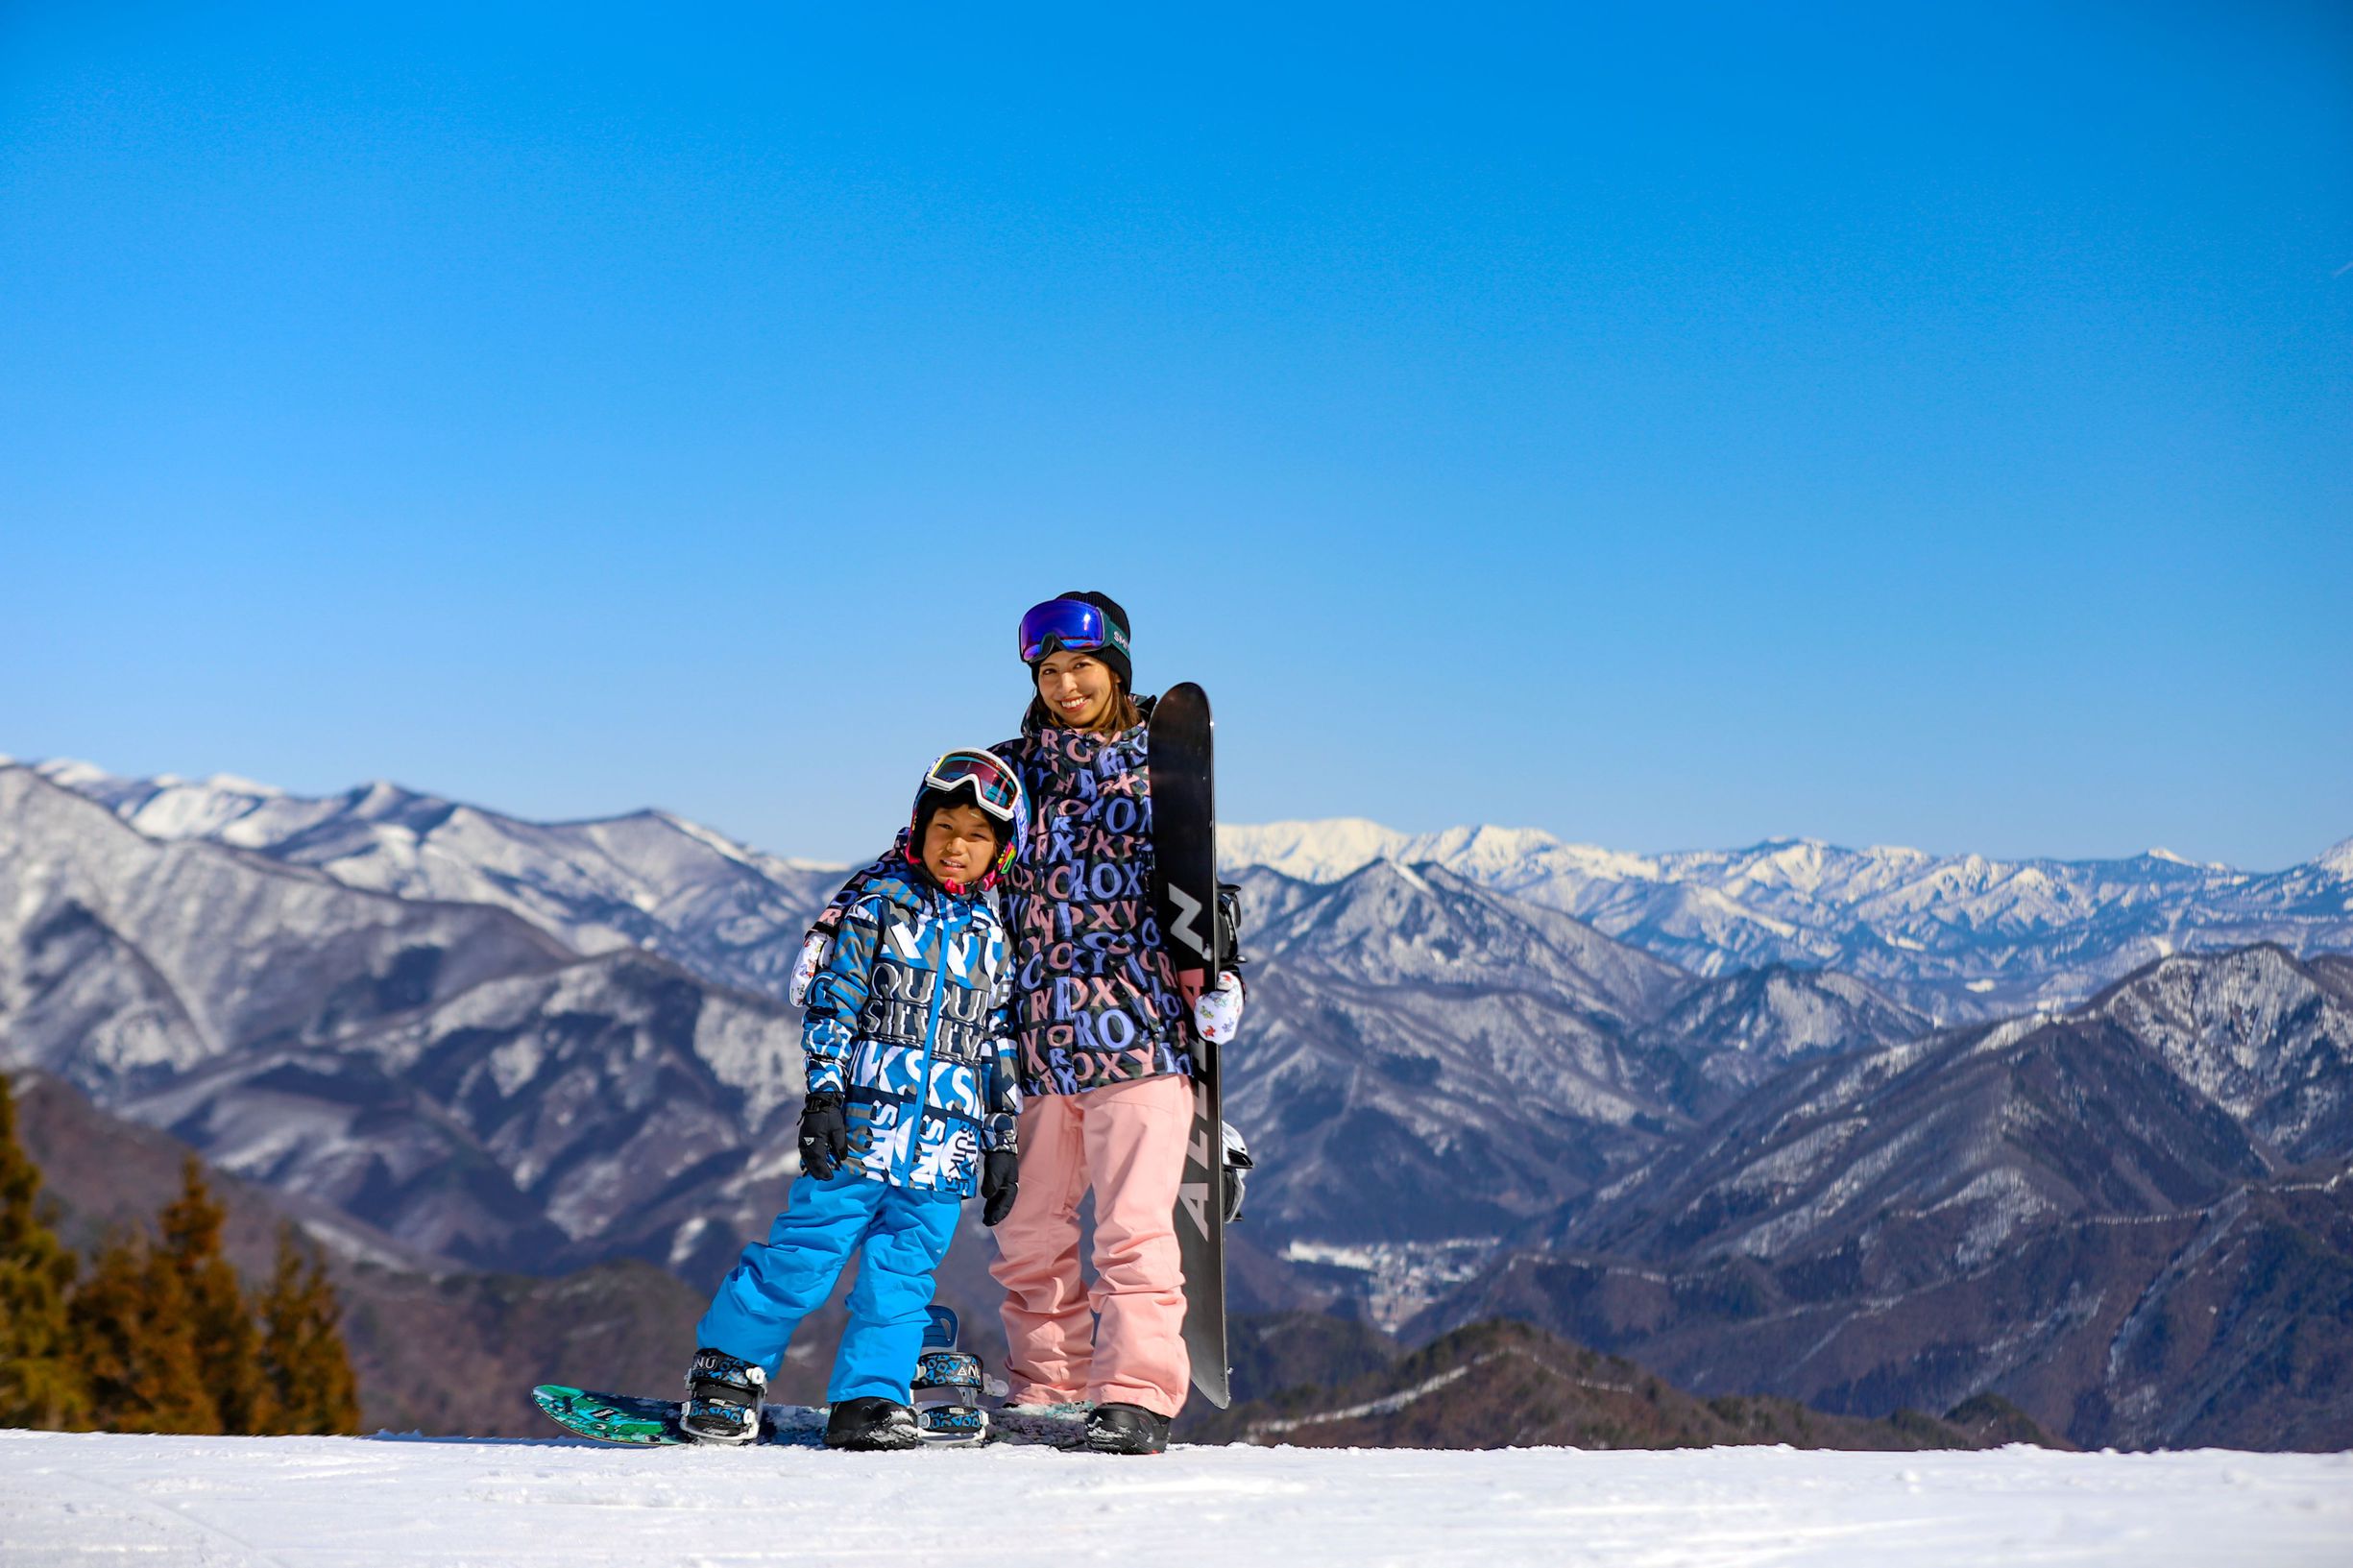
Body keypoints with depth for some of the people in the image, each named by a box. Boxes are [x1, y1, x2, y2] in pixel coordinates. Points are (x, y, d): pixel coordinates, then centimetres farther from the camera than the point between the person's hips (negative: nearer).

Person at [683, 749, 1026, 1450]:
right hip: (863, 1126, -4)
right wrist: (823, 1096, -9)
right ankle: (725, 1370, 13)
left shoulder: (991, 937, 13)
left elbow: (1000, 1045, 17)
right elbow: (832, 1004, -1)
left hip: (945, 1147, 4)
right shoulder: (879, 904, 2)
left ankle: (869, 1400, 11)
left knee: (902, 1275, 3)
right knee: (803, 1258, -3)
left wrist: (1005, 1142, 14)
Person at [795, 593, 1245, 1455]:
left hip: (1137, 1023, -3)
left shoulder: (1160, 765, 9)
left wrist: (1216, 977, -2)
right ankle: (1044, 1390, 17)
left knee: (1133, 1222, -11)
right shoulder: (1011, 769, 13)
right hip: (1033, 1034, 3)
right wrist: (834, 921, 2)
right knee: (1026, 1229, 7)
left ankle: (1137, 1395, -9)